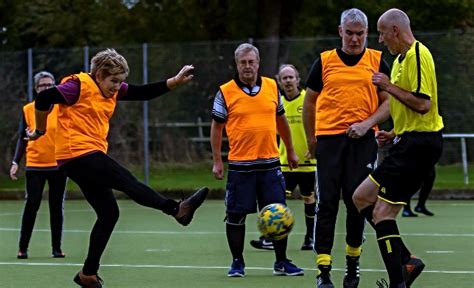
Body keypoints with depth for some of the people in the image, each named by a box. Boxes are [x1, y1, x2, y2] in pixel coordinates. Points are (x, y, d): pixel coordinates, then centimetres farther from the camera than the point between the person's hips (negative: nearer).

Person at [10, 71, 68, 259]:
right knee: (31, 205, -5)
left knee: (57, 207, 5)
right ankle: (23, 248, 2)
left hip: (58, 166, 1)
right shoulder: (27, 110, 5)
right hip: (34, 166, 0)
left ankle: (56, 248, 12)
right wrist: (15, 162, 0)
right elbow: (22, 138, 8)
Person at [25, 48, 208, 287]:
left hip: (92, 156, 10)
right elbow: (43, 99, -14)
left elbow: (144, 93, 8)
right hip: (77, 154, -10)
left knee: (108, 213, 7)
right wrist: (40, 130, -3)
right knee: (128, 182, -16)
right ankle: (177, 210, -17)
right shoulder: (80, 86, -11)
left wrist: (175, 81, -3)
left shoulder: (113, 90, 13)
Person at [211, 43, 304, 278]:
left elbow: (281, 120, 18)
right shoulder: (225, 92, -3)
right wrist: (217, 161, -3)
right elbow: (216, 127, 2)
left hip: (270, 163, 3)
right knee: (236, 215, 1)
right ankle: (237, 262, 14)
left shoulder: (272, 87, 7)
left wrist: (290, 151, 20)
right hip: (239, 165, -3)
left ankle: (281, 262, 14)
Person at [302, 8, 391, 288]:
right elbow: (310, 101, 15)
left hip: (363, 140, 0)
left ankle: (353, 262, 19)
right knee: (327, 204, -5)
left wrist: (367, 123, -9)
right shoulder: (325, 60, 8)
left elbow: (389, 102, 6)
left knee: (357, 202, 0)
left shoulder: (377, 60, 7)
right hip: (328, 138, 0)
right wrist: (311, 139, 12)